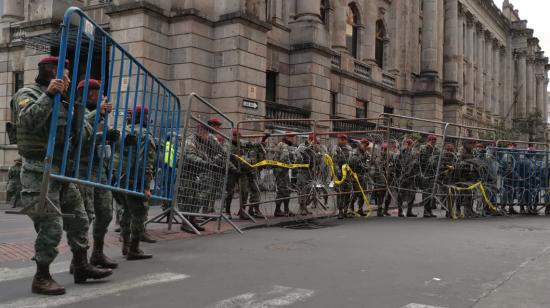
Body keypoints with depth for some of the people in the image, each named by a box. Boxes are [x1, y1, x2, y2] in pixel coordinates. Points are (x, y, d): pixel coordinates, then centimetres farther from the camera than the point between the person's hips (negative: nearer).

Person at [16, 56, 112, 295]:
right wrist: (48, 95, -30)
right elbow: (28, 121, -27)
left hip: (62, 171, 9)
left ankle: (81, 267, 24)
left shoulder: (61, 102, 18)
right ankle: (41, 278, 4)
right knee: (51, 227, -9)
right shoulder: (29, 94, -6)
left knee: (78, 219, 12)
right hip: (39, 172, -9)